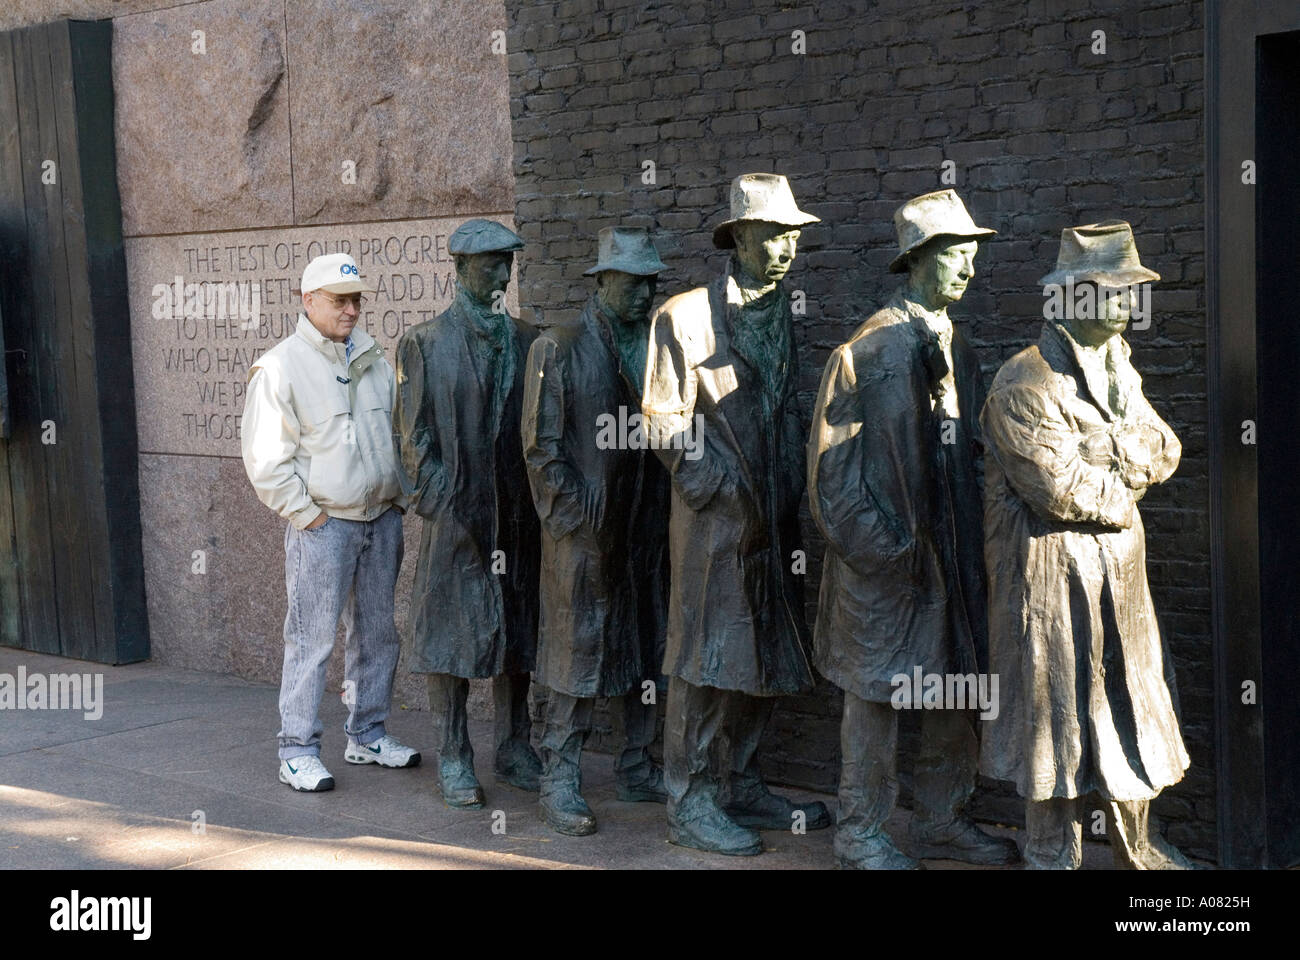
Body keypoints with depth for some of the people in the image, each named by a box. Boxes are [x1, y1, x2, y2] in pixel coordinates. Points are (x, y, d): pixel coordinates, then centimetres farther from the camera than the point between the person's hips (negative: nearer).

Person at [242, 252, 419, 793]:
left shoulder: (372, 358, 11)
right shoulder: (280, 367, -9)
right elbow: (265, 459, -11)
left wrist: (398, 500, 12)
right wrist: (308, 514, -12)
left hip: (382, 519, 7)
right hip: (323, 525, -6)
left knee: (377, 633, 12)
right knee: (311, 638, -5)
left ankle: (367, 736, 25)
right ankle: (298, 751, 3)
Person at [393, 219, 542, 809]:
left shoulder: (526, 342, 11)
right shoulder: (425, 343, 0)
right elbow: (413, 433, -3)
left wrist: (541, 498, 4)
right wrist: (440, 501, -10)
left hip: (517, 515, 4)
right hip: (455, 516, -4)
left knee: (518, 633, 10)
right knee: (451, 632, 0)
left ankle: (514, 749, 22)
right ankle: (455, 761, 10)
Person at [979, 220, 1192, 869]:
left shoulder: (1117, 368, 13)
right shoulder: (1025, 384, -16)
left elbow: (1164, 454, 3)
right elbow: (1059, 488, -23)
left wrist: (1104, 448, -16)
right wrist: (1120, 495, -6)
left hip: (1119, 572, 8)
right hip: (1047, 573, -8)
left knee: (1133, 704, 16)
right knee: (1057, 717, 1)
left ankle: (1135, 845, 33)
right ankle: (1054, 856, 15)